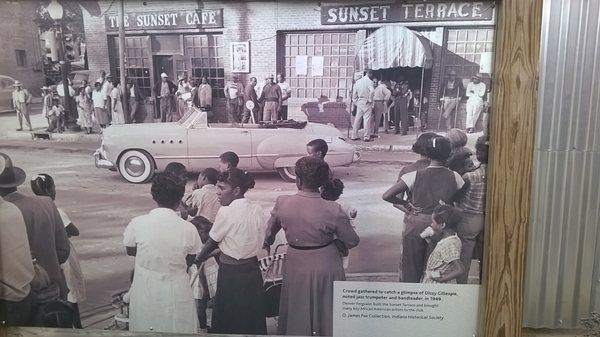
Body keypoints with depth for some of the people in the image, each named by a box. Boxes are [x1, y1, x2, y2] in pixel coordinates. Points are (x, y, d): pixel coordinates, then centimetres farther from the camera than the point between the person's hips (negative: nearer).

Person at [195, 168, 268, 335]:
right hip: (253, 269, 6)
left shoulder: (226, 212, -18)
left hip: (231, 273, -6)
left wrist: (198, 259, 12)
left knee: (229, 323, 12)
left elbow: (211, 242, -7)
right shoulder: (257, 210, -1)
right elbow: (260, 241, 5)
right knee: (253, 317, 20)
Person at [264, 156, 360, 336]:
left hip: (295, 268, 2)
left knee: (297, 313, 23)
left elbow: (270, 230, 4)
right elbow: (352, 241, -11)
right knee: (327, 313, 19)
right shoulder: (333, 210, -24)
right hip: (326, 268, -2)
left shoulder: (282, 203, -16)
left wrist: (267, 243, 26)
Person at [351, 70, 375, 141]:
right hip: (366, 103, -6)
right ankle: (366, 137, -2)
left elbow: (354, 93, 12)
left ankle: (354, 136, 14)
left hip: (359, 102, 6)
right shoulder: (369, 81, -8)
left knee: (357, 119, 10)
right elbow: (372, 91, -24)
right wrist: (370, 100, -11)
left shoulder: (357, 82, 10)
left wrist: (355, 102, 16)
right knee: (367, 119, -3)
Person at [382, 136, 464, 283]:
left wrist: (405, 203, -2)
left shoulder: (415, 176, -13)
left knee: (411, 272, 15)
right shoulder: (454, 177, -8)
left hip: (415, 227, -1)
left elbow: (387, 196, -17)